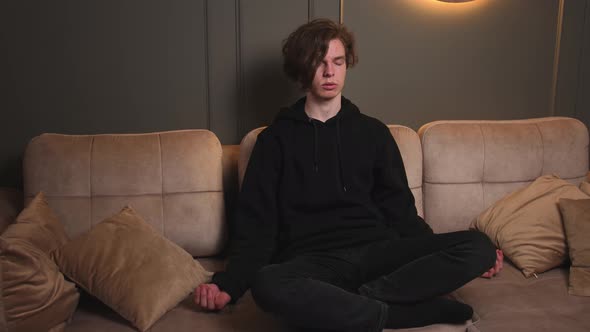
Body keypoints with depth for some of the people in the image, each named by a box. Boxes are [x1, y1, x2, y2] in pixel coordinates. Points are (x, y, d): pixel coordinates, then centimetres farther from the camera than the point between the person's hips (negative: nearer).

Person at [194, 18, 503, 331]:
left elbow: (399, 208, 16)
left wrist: (440, 257, 3)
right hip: (312, 260, -2)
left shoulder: (373, 132, 16)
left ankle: (363, 299, -25)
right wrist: (229, 284, -12)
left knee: (479, 246, -19)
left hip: (376, 251, 3)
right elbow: (256, 222, 4)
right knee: (267, 284, -38)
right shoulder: (276, 139, 9)